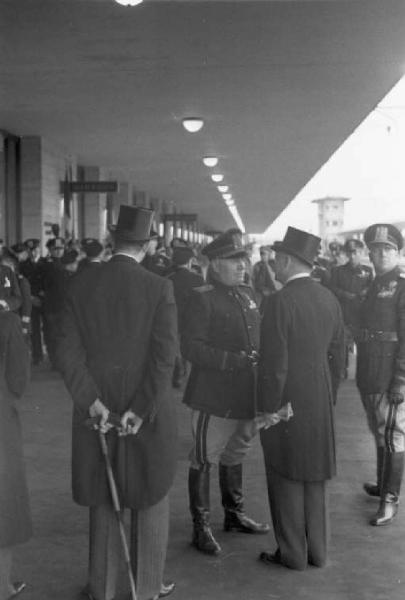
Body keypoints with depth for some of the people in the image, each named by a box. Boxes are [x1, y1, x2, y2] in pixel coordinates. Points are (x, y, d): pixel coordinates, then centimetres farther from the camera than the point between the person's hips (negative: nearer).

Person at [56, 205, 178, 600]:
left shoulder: (81, 285, -3)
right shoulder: (159, 288, -10)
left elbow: (67, 350, -8)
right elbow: (164, 356, -16)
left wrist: (92, 400, -9)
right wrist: (141, 409, -13)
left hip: (96, 409, 3)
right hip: (147, 413, -2)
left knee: (102, 501, 17)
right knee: (150, 499, 15)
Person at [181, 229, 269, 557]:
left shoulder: (247, 293, 11)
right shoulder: (202, 298, -11)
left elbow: (259, 336, 19)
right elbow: (191, 347, -18)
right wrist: (234, 360, -24)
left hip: (245, 393, 7)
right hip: (213, 396, -7)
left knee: (234, 455, 21)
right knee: (204, 459, 4)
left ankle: (235, 514, 38)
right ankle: (201, 527, 17)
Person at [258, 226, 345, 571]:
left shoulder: (281, 301, -18)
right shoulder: (329, 298, 2)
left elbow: (274, 362, -19)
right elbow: (338, 356, 9)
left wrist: (268, 408, -10)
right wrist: (329, 396, 18)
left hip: (287, 402, -6)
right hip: (321, 402, 7)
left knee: (287, 479, 7)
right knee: (315, 477, 17)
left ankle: (293, 553, 18)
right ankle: (317, 551, 27)